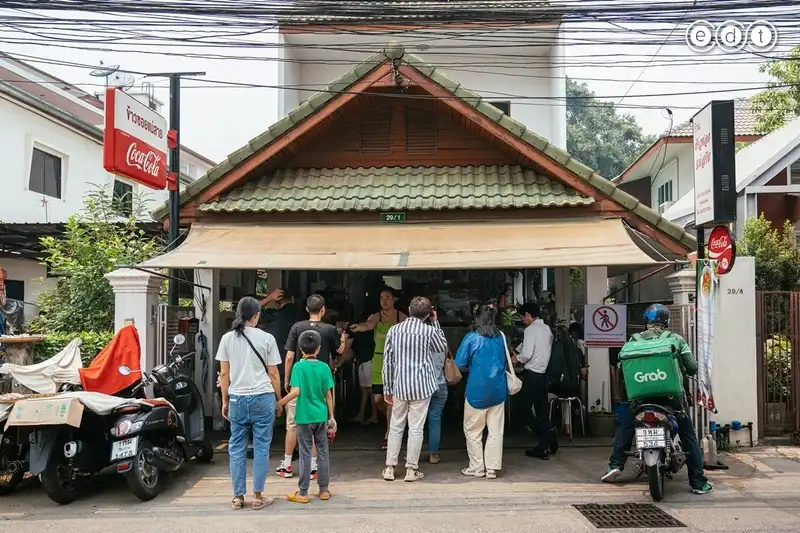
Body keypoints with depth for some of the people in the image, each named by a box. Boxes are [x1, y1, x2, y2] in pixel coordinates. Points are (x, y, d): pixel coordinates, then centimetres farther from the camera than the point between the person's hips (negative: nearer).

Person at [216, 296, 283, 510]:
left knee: (237, 448, 9)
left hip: (237, 398, 2)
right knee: (261, 447, 5)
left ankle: (238, 496, 13)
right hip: (262, 398, -2)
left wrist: (225, 401, 14)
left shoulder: (227, 338, 3)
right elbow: (273, 374, 0)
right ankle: (258, 496, 8)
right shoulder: (266, 338, -3)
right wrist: (279, 400, 11)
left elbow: (224, 374, 4)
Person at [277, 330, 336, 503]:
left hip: (304, 417, -3)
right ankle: (324, 490, 18)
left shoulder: (299, 367, -10)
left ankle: (302, 493, 9)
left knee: (305, 454, 3)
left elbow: (296, 391, -19)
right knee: (322, 453, 11)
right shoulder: (324, 367, -1)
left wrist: (280, 403, -5)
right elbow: (328, 394, 3)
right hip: (321, 416, 3)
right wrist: (331, 417, 11)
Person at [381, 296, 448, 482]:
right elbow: (443, 347, 13)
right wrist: (435, 322, 14)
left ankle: (389, 468, 14)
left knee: (396, 427, 12)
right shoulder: (429, 331, -8)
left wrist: (387, 389, 10)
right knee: (416, 428, 4)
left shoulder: (394, 330, 0)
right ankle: (411, 469, 8)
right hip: (421, 386, -2)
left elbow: (387, 362, 2)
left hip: (400, 386, 2)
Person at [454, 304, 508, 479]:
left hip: (477, 390, -4)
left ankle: (477, 467, 13)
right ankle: (492, 468, 11)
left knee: (473, 430, 9)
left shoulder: (472, 338, -9)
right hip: (498, 389, 4)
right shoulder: (500, 338, 4)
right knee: (496, 431, 8)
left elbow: (459, 363, -8)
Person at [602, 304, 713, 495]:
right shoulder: (676, 339, 3)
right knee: (688, 436, 10)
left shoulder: (635, 340, 5)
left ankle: (615, 465, 9)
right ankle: (698, 482, 8)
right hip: (671, 394, -1)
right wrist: (685, 372, 23)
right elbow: (692, 367, 0)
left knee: (625, 426, 20)